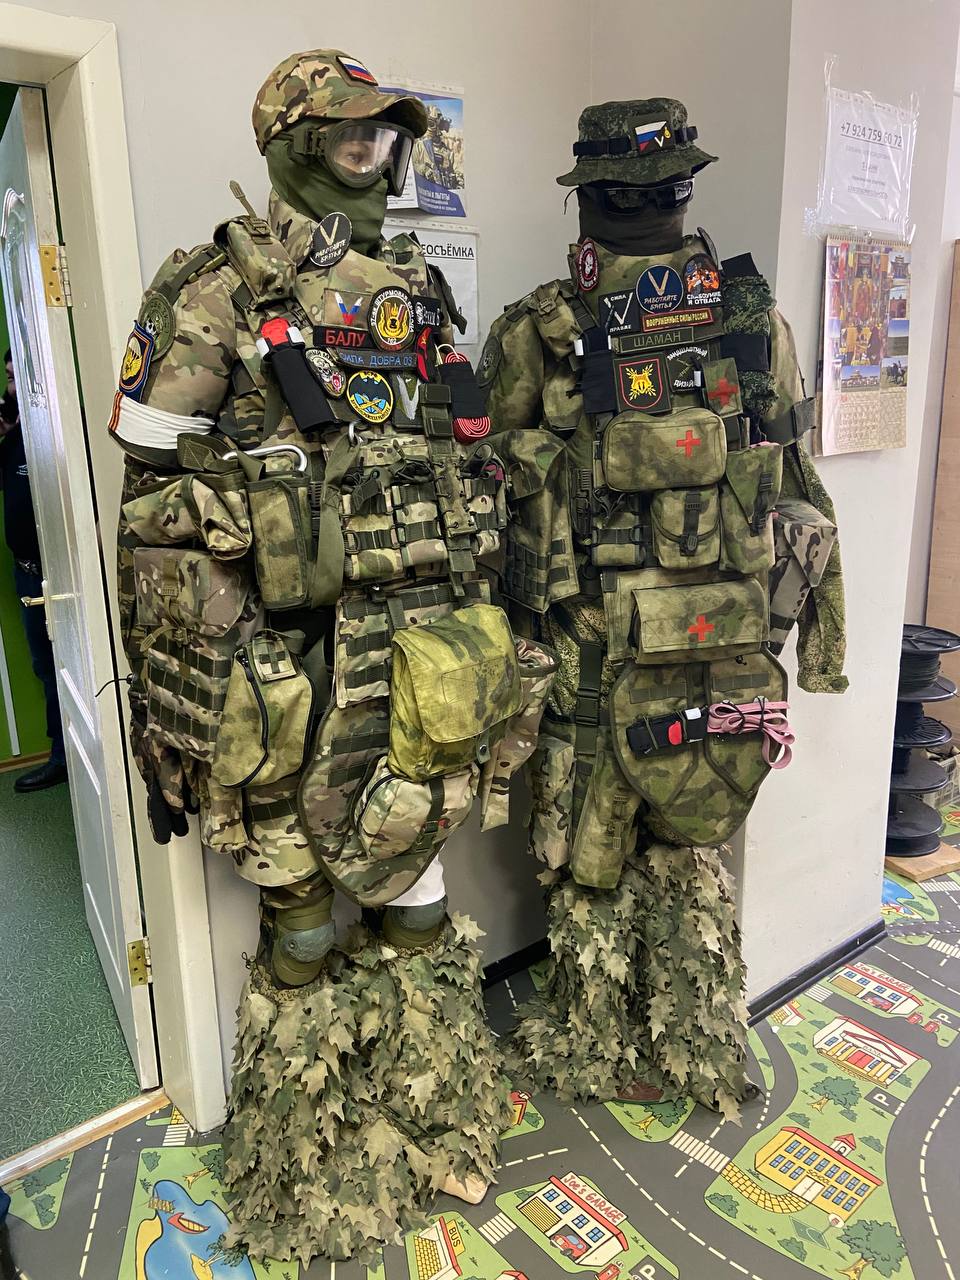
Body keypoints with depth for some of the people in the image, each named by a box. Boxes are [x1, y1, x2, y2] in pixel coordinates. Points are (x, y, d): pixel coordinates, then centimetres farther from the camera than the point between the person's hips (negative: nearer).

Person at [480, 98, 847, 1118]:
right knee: (690, 851, 21)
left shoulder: (535, 333, -7)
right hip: (727, 652, 4)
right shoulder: (758, 321, 2)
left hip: (594, 652, -3)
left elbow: (487, 490, -4)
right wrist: (819, 638, 14)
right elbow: (799, 490, 5)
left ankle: (594, 1055, 34)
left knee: (591, 862, 15)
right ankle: (704, 1056, 37)